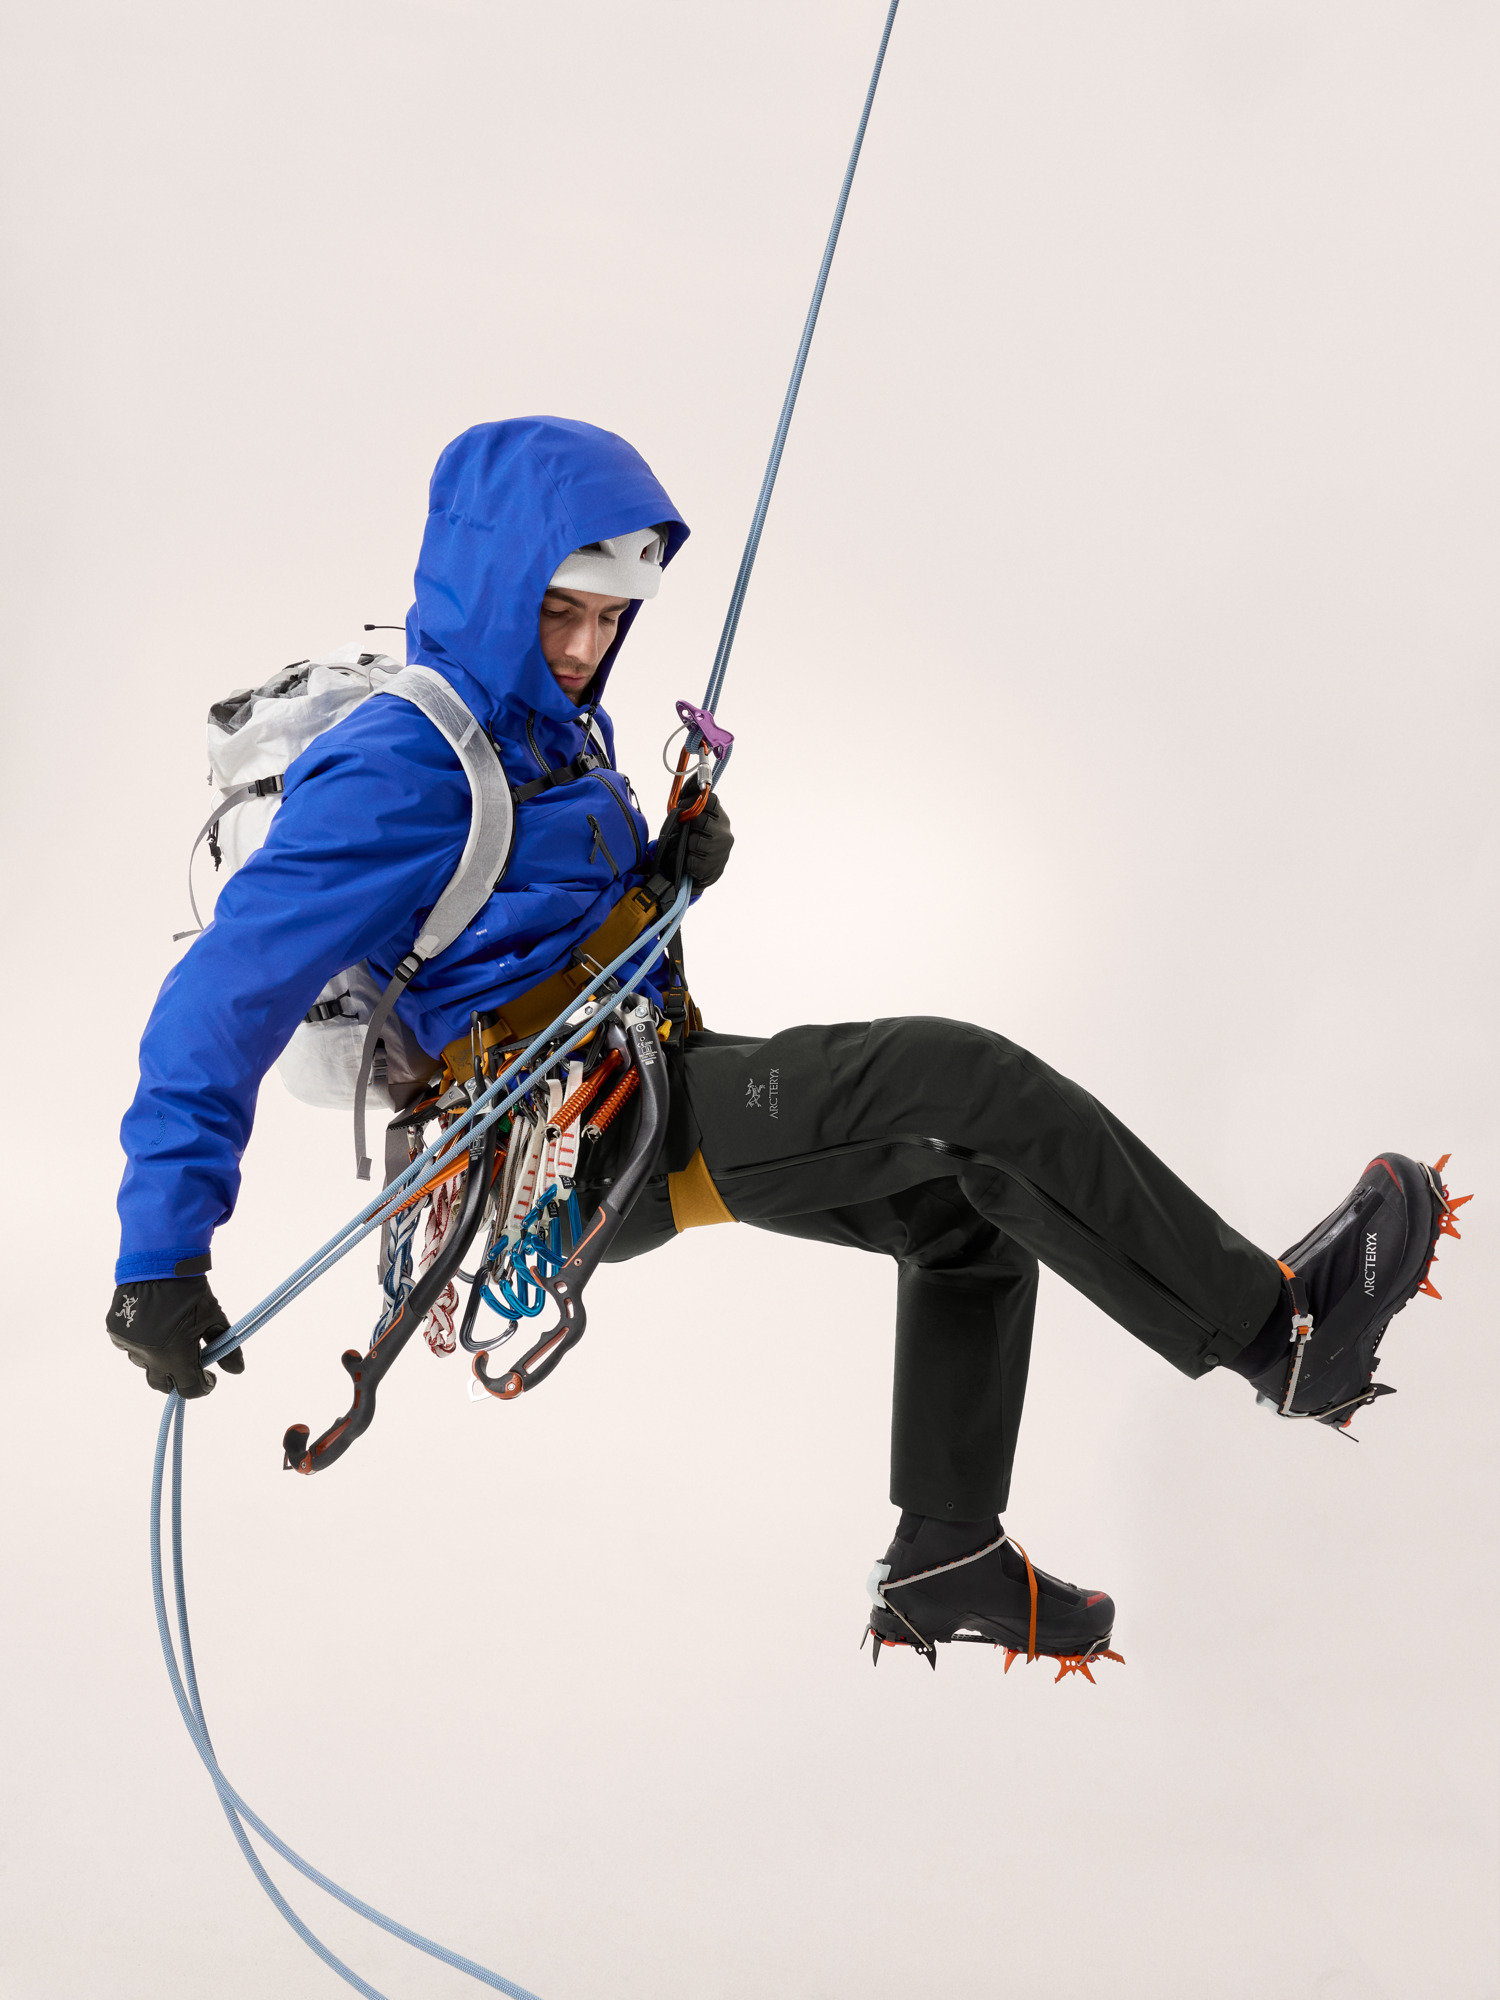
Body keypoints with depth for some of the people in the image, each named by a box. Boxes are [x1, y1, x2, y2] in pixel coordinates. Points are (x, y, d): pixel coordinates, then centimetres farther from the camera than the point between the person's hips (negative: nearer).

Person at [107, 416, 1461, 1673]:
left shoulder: (556, 731, 14)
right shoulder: (401, 765, -15)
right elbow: (226, 991, -20)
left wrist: (671, 868, 1)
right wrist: (163, 1251, -26)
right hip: (579, 1135, -10)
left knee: (965, 1201, 12)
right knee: (957, 1079, -21)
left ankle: (945, 1558, 19)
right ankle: (1274, 1328, -12)